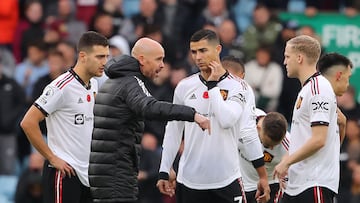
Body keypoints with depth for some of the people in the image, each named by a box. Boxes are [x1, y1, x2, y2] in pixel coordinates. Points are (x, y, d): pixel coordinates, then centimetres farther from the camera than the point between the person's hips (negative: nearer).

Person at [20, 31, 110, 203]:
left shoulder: (93, 85, 10)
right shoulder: (62, 87, -15)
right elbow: (28, 123, -18)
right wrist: (52, 158, -15)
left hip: (86, 174, 8)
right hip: (64, 174, -8)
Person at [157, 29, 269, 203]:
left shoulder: (239, 87, -2)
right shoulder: (185, 87, 7)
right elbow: (173, 132, 12)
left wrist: (212, 85, -10)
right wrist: (164, 172, 9)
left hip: (226, 180, -3)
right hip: (189, 180, 3)